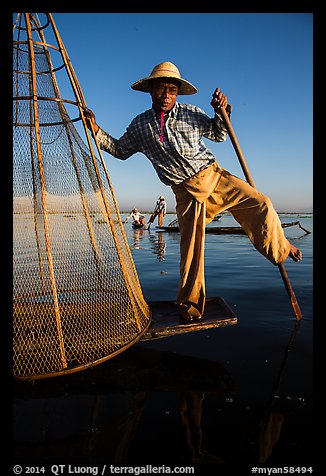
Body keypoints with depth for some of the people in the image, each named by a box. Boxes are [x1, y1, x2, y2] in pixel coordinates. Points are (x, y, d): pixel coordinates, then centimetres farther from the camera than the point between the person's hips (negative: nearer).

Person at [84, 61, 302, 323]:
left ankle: (279, 248, 13)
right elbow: (120, 149, 19)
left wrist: (221, 112, -3)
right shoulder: (140, 125, 6)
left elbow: (218, 134, 15)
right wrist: (97, 131, 9)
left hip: (214, 176, 1)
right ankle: (190, 304, 14)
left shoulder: (192, 113, 4)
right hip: (187, 191, 0)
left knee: (260, 204, -16)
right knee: (191, 247, -3)